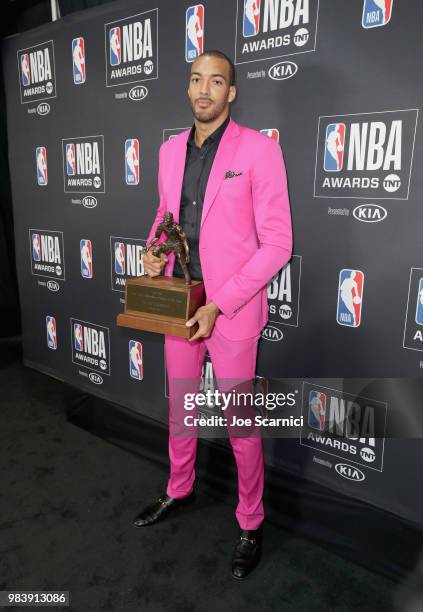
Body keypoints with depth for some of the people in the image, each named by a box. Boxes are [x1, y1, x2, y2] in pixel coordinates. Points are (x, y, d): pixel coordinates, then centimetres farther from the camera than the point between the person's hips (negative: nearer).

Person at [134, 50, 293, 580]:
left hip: (231, 312, -5)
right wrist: (154, 250, -2)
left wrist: (218, 305, -18)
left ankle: (250, 523, 32)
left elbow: (277, 243, -13)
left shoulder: (259, 149, -10)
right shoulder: (170, 150, 8)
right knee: (179, 407, 21)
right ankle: (179, 490, 47)